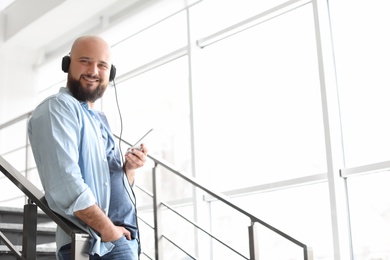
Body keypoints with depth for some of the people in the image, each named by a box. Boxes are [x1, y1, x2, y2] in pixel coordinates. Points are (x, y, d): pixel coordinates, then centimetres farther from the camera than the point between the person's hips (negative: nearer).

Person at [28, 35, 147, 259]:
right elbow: (65, 181, -23)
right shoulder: (58, 108, -10)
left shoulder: (99, 120, 16)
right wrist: (108, 230, -19)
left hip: (125, 238, 8)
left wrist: (129, 168, -2)